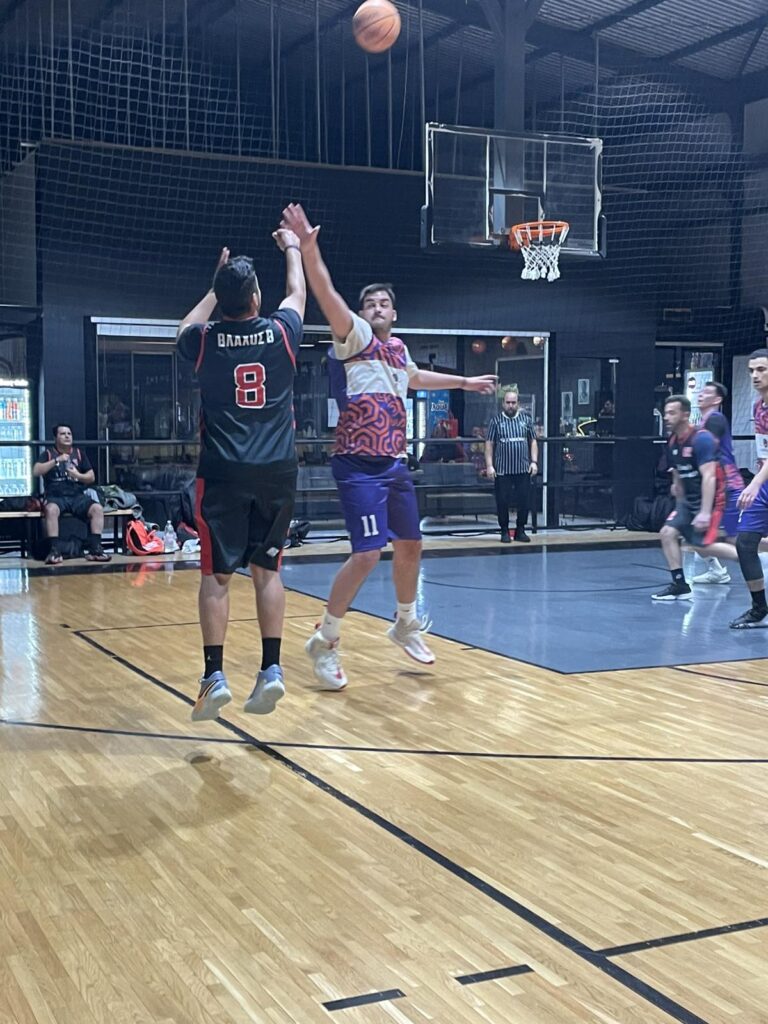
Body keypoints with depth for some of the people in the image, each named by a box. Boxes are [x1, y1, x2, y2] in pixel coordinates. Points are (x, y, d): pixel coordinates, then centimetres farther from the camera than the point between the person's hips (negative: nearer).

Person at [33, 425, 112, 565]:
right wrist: (56, 460, -15)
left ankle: (95, 549, -24)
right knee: (51, 509, -37)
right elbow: (35, 472, -8)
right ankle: (55, 551, -36)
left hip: (77, 496, 3)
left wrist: (78, 476, -7)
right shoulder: (48, 453, 8)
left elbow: (92, 477, 14)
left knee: (97, 509, -25)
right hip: (56, 496, -3)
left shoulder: (79, 453, 15)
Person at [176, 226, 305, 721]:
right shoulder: (282, 332, 0)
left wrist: (218, 288, 38)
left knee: (217, 574, 2)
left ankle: (215, 675, -4)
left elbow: (186, 328, 27)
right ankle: (271, 669, 4)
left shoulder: (205, 341, -1)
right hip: (277, 472, 1)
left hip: (223, 473, -1)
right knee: (267, 570, 9)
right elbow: (298, 292, 23)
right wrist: (293, 247, 40)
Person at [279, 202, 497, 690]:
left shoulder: (398, 348, 16)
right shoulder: (354, 337, -4)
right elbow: (327, 295, -22)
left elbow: (415, 377, 39)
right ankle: (326, 640, -1)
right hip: (360, 467, -8)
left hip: (395, 465, 8)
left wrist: (464, 381, 48)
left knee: (410, 545, 17)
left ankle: (406, 624, 39)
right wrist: (309, 247, -36)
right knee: (368, 554, -16)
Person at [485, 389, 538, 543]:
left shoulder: (526, 419, 8)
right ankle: (505, 531, 14)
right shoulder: (496, 420, 2)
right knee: (502, 502, 2)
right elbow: (489, 444, 1)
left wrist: (534, 462, 1)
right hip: (502, 470, -2)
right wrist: (489, 465, -5)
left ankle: (520, 531, 16)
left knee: (524, 501, 3)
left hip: (523, 469, 2)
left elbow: (533, 442, 11)